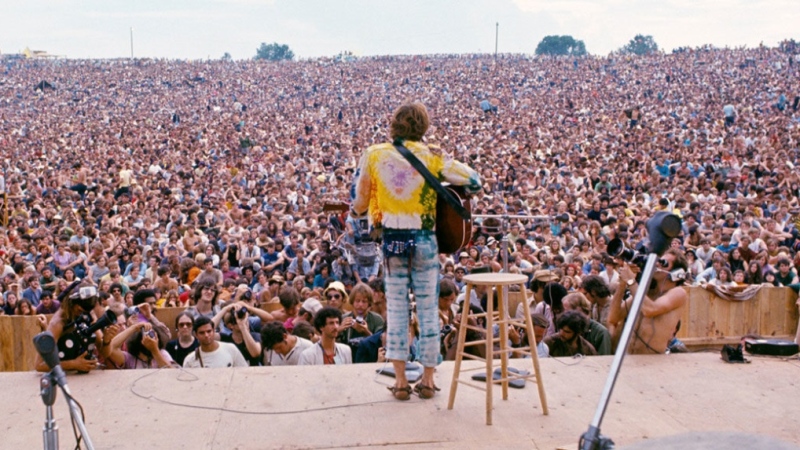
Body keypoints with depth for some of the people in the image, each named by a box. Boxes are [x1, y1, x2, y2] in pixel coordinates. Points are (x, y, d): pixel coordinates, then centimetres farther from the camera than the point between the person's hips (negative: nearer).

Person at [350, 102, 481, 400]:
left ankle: (400, 380, 9)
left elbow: (359, 204, 5)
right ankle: (428, 379, 14)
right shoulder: (431, 157, -5)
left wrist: (356, 211, 28)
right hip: (424, 240, -1)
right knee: (428, 308, 8)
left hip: (391, 240, 1)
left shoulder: (373, 156, -1)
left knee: (397, 308, 9)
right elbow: (474, 181, -7)